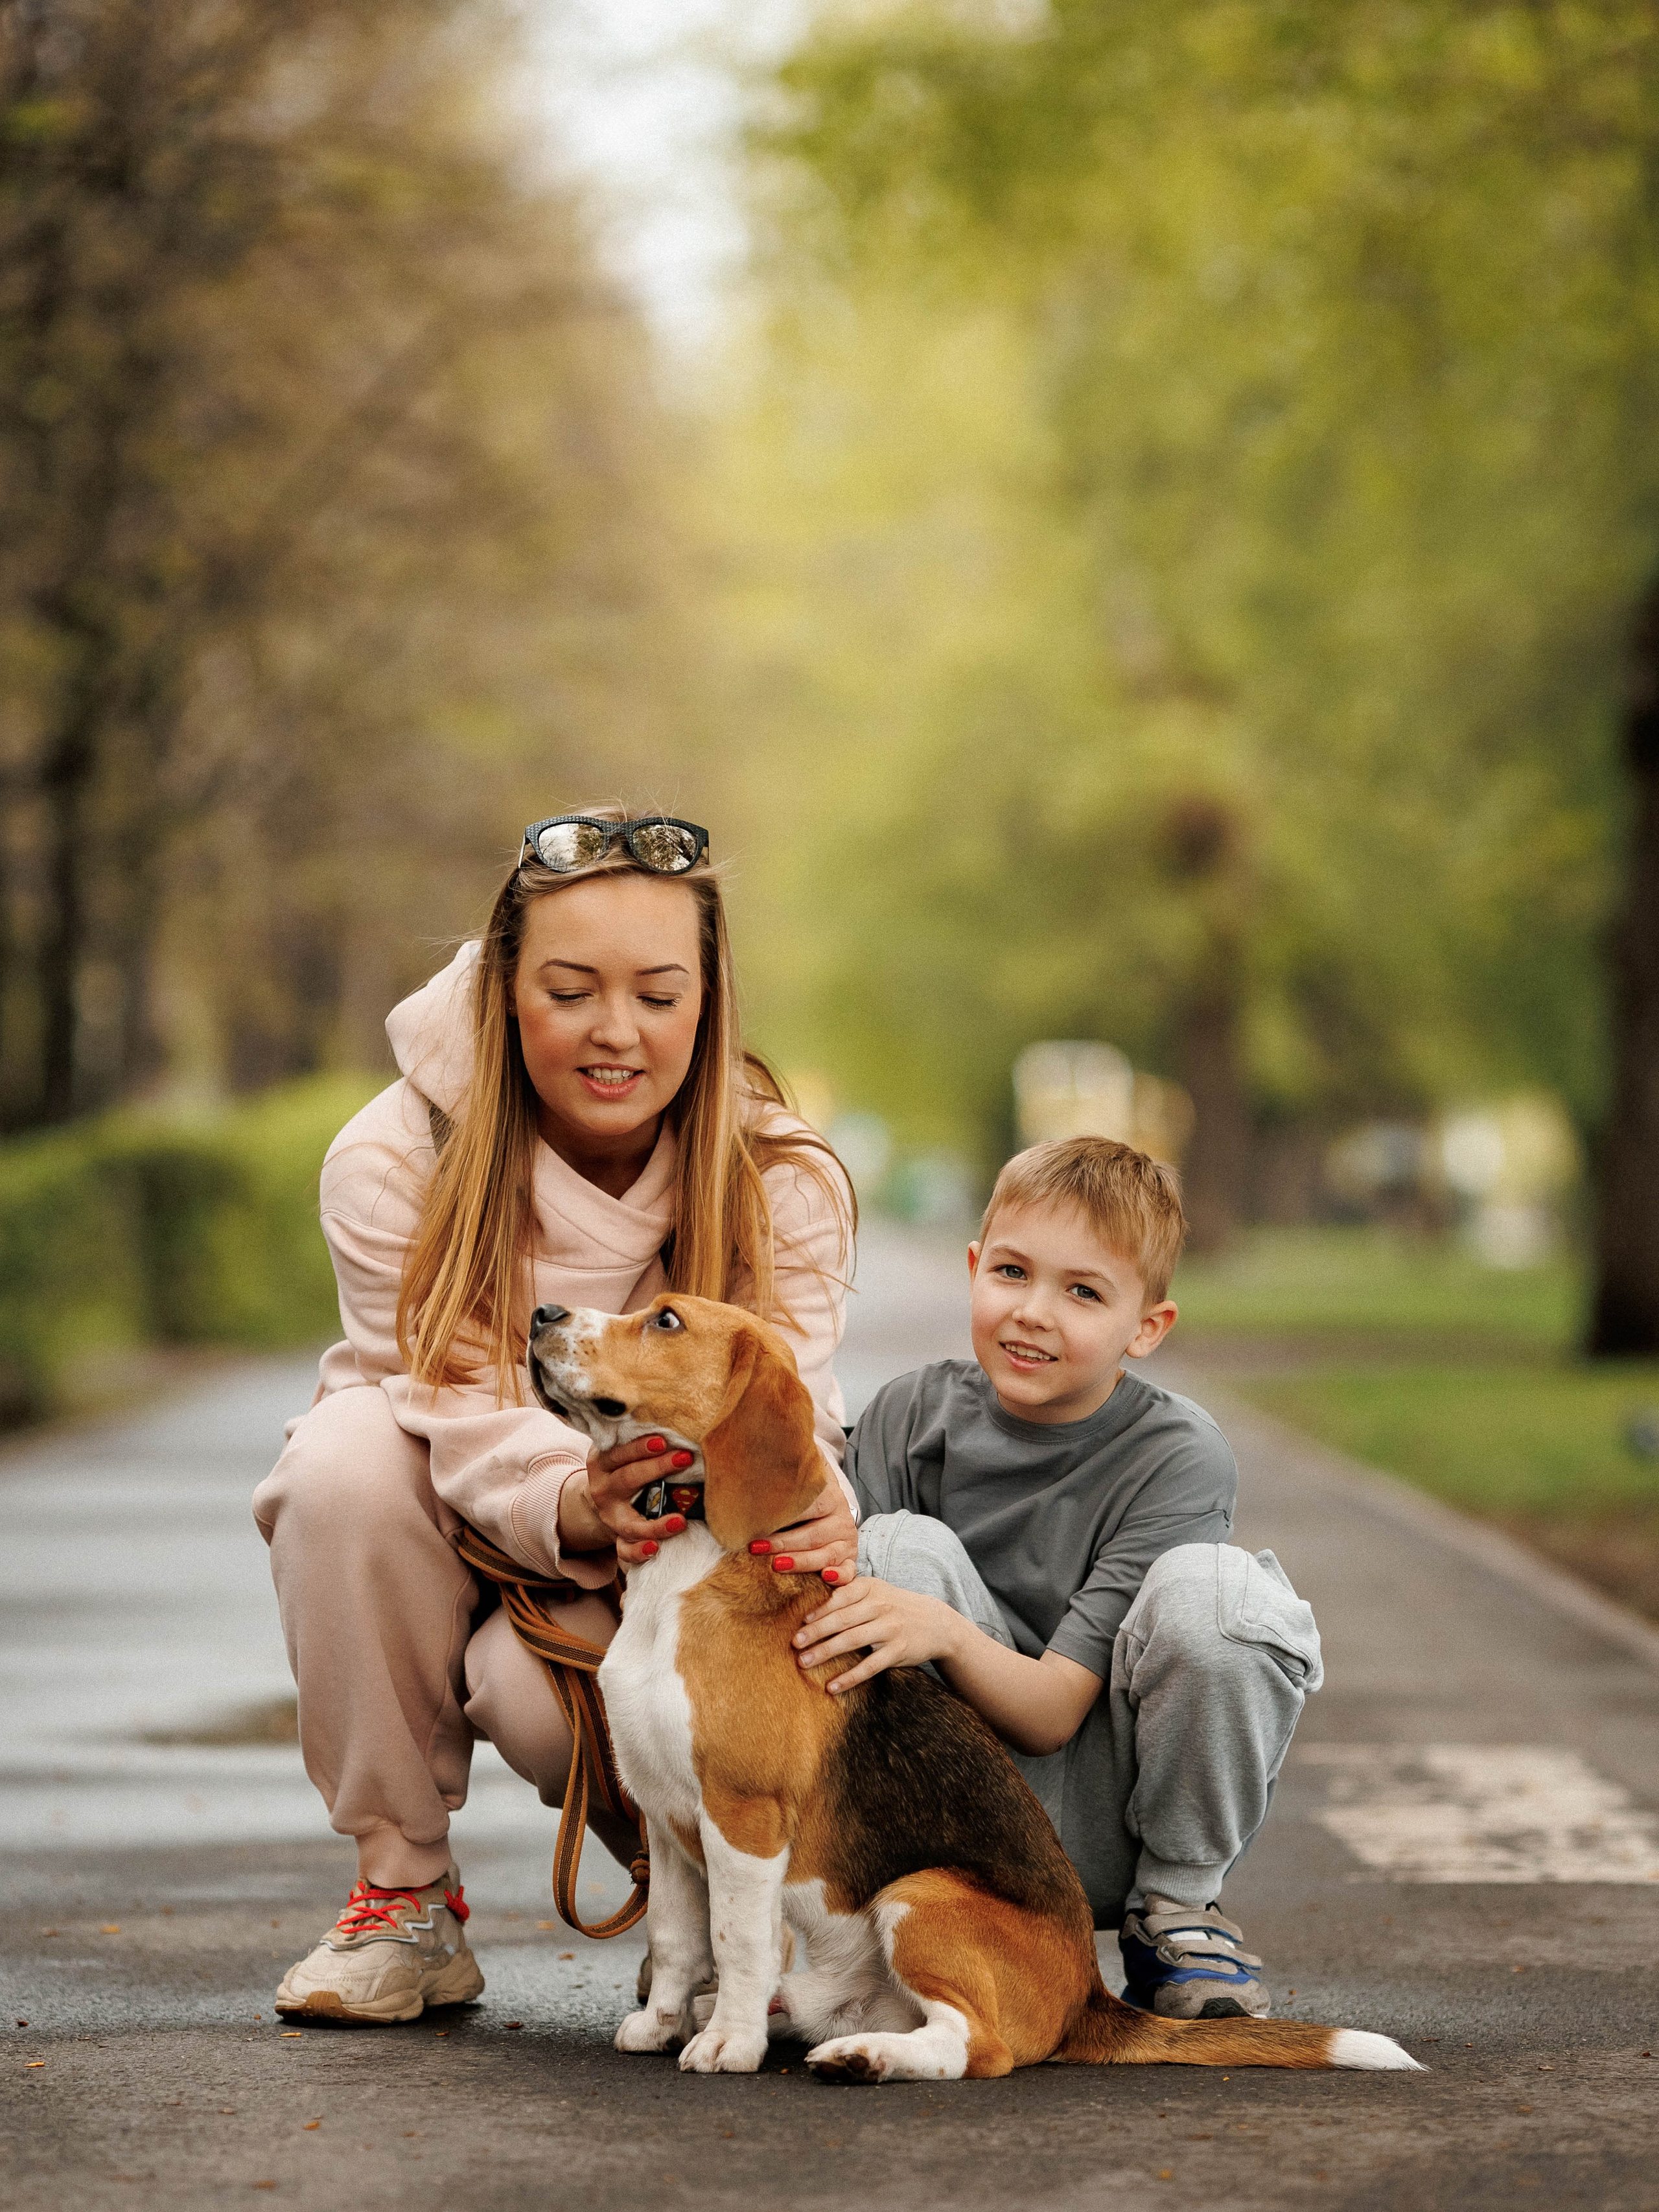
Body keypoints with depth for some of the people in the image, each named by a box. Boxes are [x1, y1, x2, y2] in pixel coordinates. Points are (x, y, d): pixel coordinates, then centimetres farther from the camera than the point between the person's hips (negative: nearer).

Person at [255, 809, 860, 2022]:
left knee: (542, 1687, -33)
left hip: (674, 1563, -1)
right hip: (459, 1539, 1)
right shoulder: (394, 1163, -21)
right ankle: (405, 1891, -16)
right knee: (346, 1458, -32)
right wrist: (574, 1504, -52)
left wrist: (818, 1505, -50)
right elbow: (469, 1419, -29)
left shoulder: (784, 1182, -17)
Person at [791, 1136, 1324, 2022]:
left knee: (1210, 1585, -28)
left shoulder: (1180, 1460, -13)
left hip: (1114, 1838, -2)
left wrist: (945, 1633, -38)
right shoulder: (913, 1416, -2)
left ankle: (1175, 1912, -6)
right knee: (903, 1545, -19)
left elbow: (1053, 1714, -19)